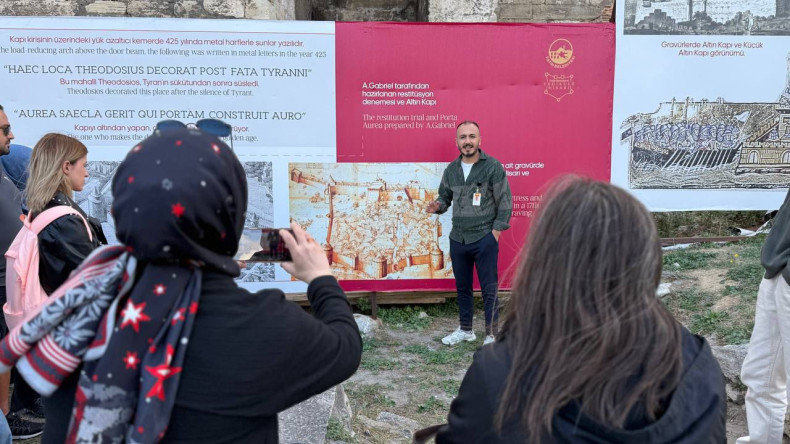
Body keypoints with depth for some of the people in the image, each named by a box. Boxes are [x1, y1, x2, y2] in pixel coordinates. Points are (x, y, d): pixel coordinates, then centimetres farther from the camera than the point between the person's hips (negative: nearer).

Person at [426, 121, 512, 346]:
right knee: (462, 287, 17)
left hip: (485, 239, -5)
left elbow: (505, 202, -7)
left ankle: (492, 335, 14)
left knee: (489, 289, 2)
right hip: (457, 239, 5)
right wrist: (437, 206, -5)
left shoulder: (493, 166, -8)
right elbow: (445, 196, 18)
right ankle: (465, 329, 32)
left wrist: (495, 232, -11)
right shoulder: (451, 169, 6)